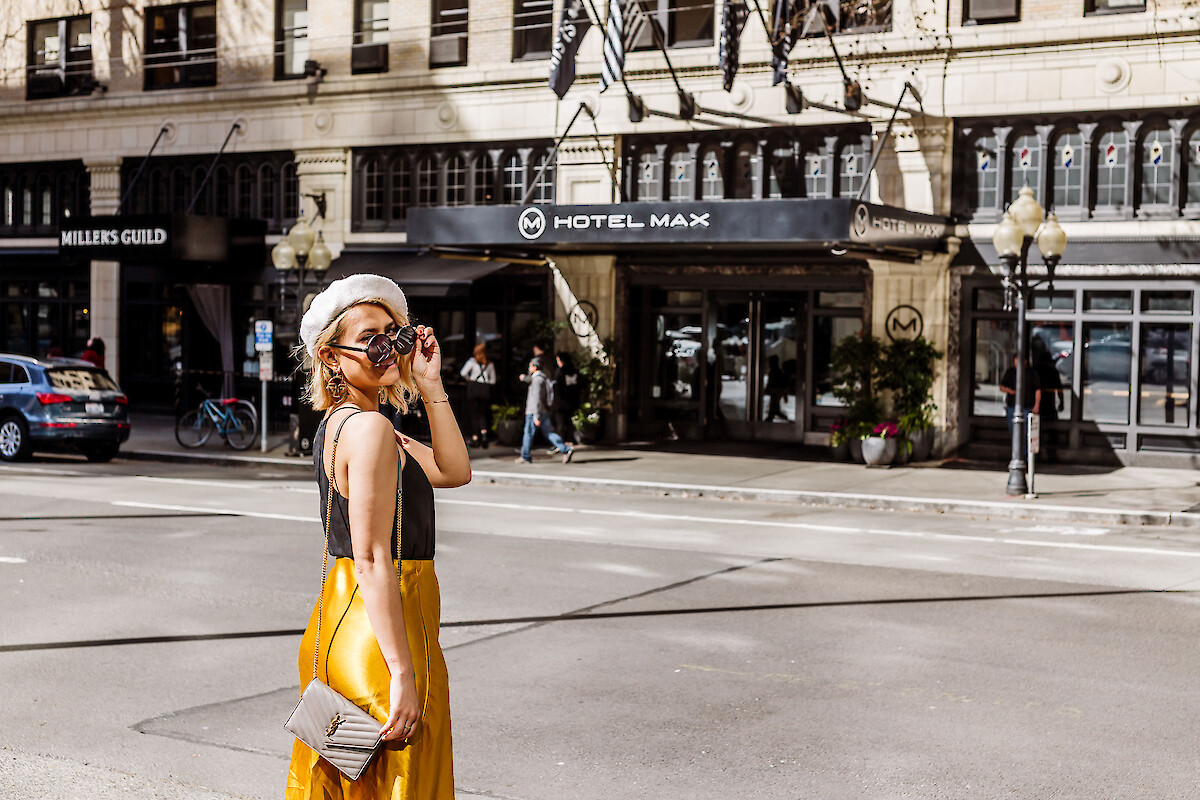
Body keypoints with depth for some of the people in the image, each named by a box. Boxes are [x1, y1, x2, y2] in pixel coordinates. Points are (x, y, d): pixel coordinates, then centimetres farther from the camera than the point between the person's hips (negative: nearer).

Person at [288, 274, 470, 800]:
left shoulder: (338, 422, 11)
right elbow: (372, 561, -23)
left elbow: (453, 471, 15)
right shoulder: (369, 428, -18)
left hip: (340, 616, 10)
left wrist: (431, 384, 7)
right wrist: (402, 673, -24)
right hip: (380, 634, -10)